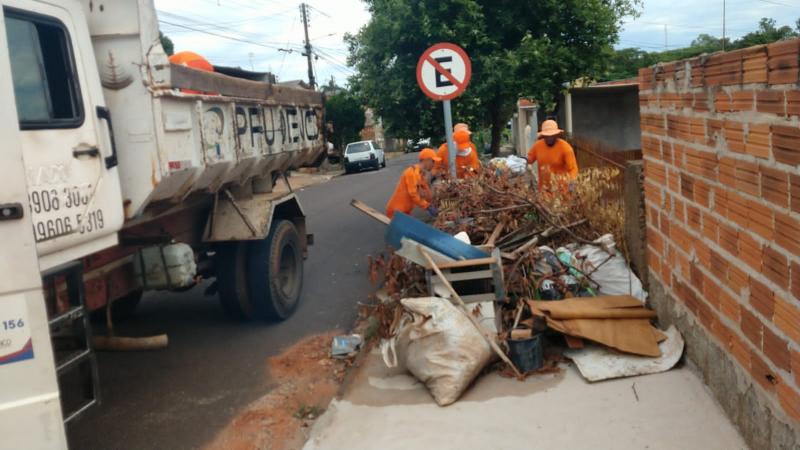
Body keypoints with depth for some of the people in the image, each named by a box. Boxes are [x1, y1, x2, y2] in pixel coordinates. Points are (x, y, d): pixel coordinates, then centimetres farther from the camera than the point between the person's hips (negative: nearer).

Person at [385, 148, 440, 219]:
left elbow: (426, 194, 17)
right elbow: (413, 194, -23)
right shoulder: (412, 172, -18)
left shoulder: (420, 174, 12)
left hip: (404, 211, 10)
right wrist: (428, 207, -21)